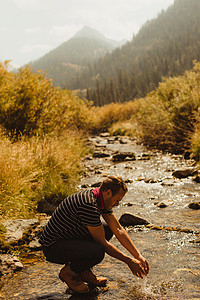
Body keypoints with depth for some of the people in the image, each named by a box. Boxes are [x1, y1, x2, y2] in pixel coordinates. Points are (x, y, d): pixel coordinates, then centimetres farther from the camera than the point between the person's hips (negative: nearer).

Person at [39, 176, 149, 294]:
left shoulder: (102, 199, 0)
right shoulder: (89, 206, -29)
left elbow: (119, 230, 3)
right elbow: (102, 243, -21)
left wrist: (139, 256, 0)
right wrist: (128, 261, -12)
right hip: (53, 247, -10)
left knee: (108, 229, 6)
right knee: (98, 252, -30)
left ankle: (84, 271, 10)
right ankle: (68, 272, -1)